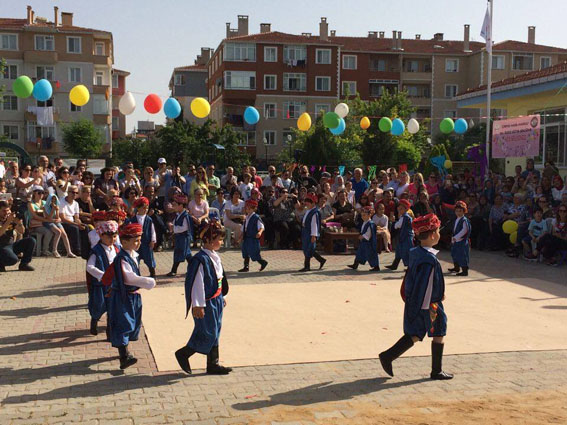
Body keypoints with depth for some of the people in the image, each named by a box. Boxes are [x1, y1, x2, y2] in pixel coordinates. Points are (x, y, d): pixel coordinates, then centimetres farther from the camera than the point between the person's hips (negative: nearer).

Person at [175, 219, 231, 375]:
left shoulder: (215, 257, 8)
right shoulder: (200, 260, -21)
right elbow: (196, 283, -21)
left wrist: (222, 297, 22)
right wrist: (198, 305, -19)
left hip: (216, 301, 9)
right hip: (206, 303, -9)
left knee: (215, 333, 14)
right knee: (208, 334, -2)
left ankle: (213, 364, 23)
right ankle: (183, 354, 15)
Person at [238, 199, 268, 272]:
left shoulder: (256, 217, -13)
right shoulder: (247, 217, 11)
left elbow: (262, 227, -15)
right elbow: (243, 228, 20)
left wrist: (259, 232, -33)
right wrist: (241, 235, 20)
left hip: (253, 238, -8)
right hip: (246, 238, 8)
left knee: (254, 253, -4)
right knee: (245, 253, 9)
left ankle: (263, 262, 16)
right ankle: (246, 267, 16)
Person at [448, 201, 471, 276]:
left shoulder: (464, 220, -16)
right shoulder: (456, 220, 13)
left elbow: (464, 230, -24)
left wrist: (456, 237, -24)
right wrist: (453, 237, 13)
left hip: (462, 241, -10)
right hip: (455, 240, 10)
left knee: (462, 255, -8)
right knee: (455, 254, 21)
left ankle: (465, 271, -4)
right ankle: (456, 268, 39)